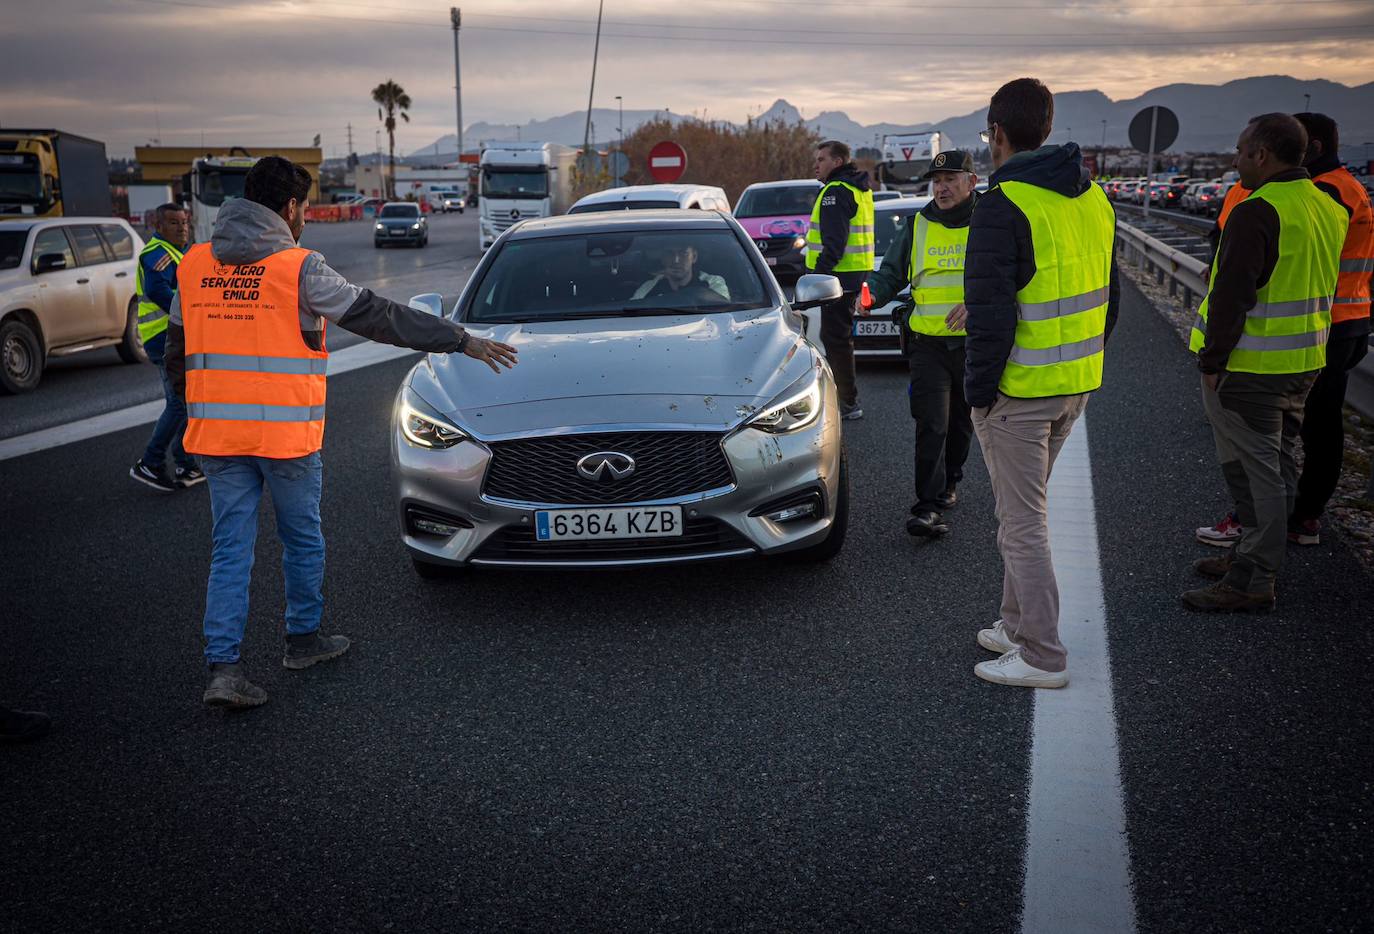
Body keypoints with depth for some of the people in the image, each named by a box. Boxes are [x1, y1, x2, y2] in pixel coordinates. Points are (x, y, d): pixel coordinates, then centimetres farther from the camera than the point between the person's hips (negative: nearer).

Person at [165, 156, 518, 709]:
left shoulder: (194, 265, 7)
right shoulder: (298, 268, -10)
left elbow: (178, 352, 14)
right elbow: (378, 317, -9)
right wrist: (462, 341, -3)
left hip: (215, 433, 5)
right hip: (286, 434, -4)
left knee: (230, 548, 8)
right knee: (302, 539, 15)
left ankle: (222, 666, 0)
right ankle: (303, 639, 30)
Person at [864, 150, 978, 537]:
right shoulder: (919, 226, 7)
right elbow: (892, 272, 10)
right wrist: (873, 295, -12)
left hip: (974, 342, 0)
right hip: (928, 342, 0)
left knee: (961, 422, 15)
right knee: (931, 425, -9)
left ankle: (949, 482, 37)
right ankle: (929, 506, -10)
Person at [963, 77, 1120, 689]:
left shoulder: (1003, 207, -17)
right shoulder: (1092, 198, 9)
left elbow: (991, 313, -20)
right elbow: (1109, 296, 15)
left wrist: (978, 387, -11)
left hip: (1019, 392, -8)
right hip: (1076, 387, 8)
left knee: (1023, 523, 1)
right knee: (1024, 510, 21)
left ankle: (1043, 657, 8)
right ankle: (1017, 626, 32)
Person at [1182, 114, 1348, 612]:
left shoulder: (1257, 212, -20)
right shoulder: (1330, 208, 11)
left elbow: (1232, 295, -23)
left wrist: (1212, 360, -16)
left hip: (1250, 367, -9)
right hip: (1304, 364, 9)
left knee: (1253, 470, -3)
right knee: (1276, 464, 18)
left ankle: (1252, 581, 3)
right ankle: (1260, 555, 31)